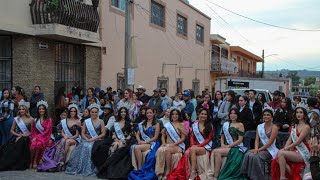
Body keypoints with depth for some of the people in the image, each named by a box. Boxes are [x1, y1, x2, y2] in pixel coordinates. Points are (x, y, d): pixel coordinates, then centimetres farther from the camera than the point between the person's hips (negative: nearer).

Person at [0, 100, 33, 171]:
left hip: (26, 138, -3)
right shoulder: (16, 119, 12)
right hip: (17, 137, 3)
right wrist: (18, 135, -6)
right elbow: (12, 130, 12)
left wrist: (22, 136, -9)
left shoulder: (31, 119, 4)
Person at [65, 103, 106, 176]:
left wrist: (94, 138, -10)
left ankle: (91, 169, -21)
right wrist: (87, 139, -10)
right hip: (86, 140, 2)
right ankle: (81, 168, -15)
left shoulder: (101, 121, 7)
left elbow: (103, 133, 1)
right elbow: (82, 133, 9)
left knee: (91, 148, -29)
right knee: (84, 147, -25)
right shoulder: (86, 121, 12)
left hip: (96, 141, -2)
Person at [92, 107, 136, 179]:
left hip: (126, 140, -3)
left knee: (118, 146, -34)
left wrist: (124, 140, -11)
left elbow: (131, 134, 1)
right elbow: (113, 133, 11)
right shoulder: (116, 123, 18)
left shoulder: (129, 123, 8)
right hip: (116, 140, 3)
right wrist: (116, 140, -8)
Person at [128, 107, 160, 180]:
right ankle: (136, 168, -32)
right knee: (133, 147, -31)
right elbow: (137, 134, 14)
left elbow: (155, 137, -4)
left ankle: (140, 168, -23)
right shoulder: (142, 123, 20)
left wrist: (146, 142, -14)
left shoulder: (156, 124, 4)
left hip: (152, 143, -4)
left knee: (137, 148, -31)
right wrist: (139, 141, -7)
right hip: (143, 143, 4)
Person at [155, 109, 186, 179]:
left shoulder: (182, 125, 5)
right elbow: (163, 136, 18)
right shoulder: (167, 124, 16)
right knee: (159, 150, -31)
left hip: (178, 146, -3)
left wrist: (174, 144, -14)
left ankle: (168, 172, -25)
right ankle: (160, 173, -30)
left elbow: (183, 138, -2)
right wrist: (164, 143, -3)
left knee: (167, 150, -36)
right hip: (167, 145, 3)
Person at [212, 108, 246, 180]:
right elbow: (222, 137, 20)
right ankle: (211, 172, -38)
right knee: (213, 151, -27)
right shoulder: (226, 124, 17)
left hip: (236, 148, -5)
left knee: (217, 152, -29)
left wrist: (228, 146, -13)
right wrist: (222, 144, -2)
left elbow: (240, 140, -7)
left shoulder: (240, 125, 0)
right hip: (226, 147, 5)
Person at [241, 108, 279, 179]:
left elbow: (270, 142, -12)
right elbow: (257, 140, 7)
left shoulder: (274, 127, -2)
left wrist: (259, 149, -18)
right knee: (248, 155, -28)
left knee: (256, 157, -33)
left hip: (270, 150, -4)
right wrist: (256, 148, -13)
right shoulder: (259, 126, 14)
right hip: (260, 148, 4)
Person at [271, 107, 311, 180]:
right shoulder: (294, 126, 15)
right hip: (295, 150, 7)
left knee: (280, 153, -26)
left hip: (303, 153, -7)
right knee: (278, 159, -18)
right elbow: (290, 140, 9)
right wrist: (284, 148, -8)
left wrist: (286, 148, -15)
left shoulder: (306, 127, -8)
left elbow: (298, 141, -16)